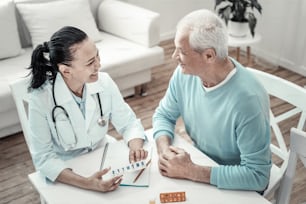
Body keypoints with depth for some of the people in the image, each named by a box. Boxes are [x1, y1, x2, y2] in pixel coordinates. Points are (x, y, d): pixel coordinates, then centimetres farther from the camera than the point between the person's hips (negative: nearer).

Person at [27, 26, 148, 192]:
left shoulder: (104, 82, -12)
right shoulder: (41, 98, -23)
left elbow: (129, 123, -5)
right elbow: (44, 158, -20)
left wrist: (135, 147, -28)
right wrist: (86, 183, -34)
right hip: (66, 170, -3)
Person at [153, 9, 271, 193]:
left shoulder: (248, 98, -31)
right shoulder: (184, 73, -12)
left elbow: (257, 175, -28)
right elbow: (164, 115, 3)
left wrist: (190, 171, -28)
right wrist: (164, 149, -18)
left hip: (235, 186, -5)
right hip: (197, 164, 5)